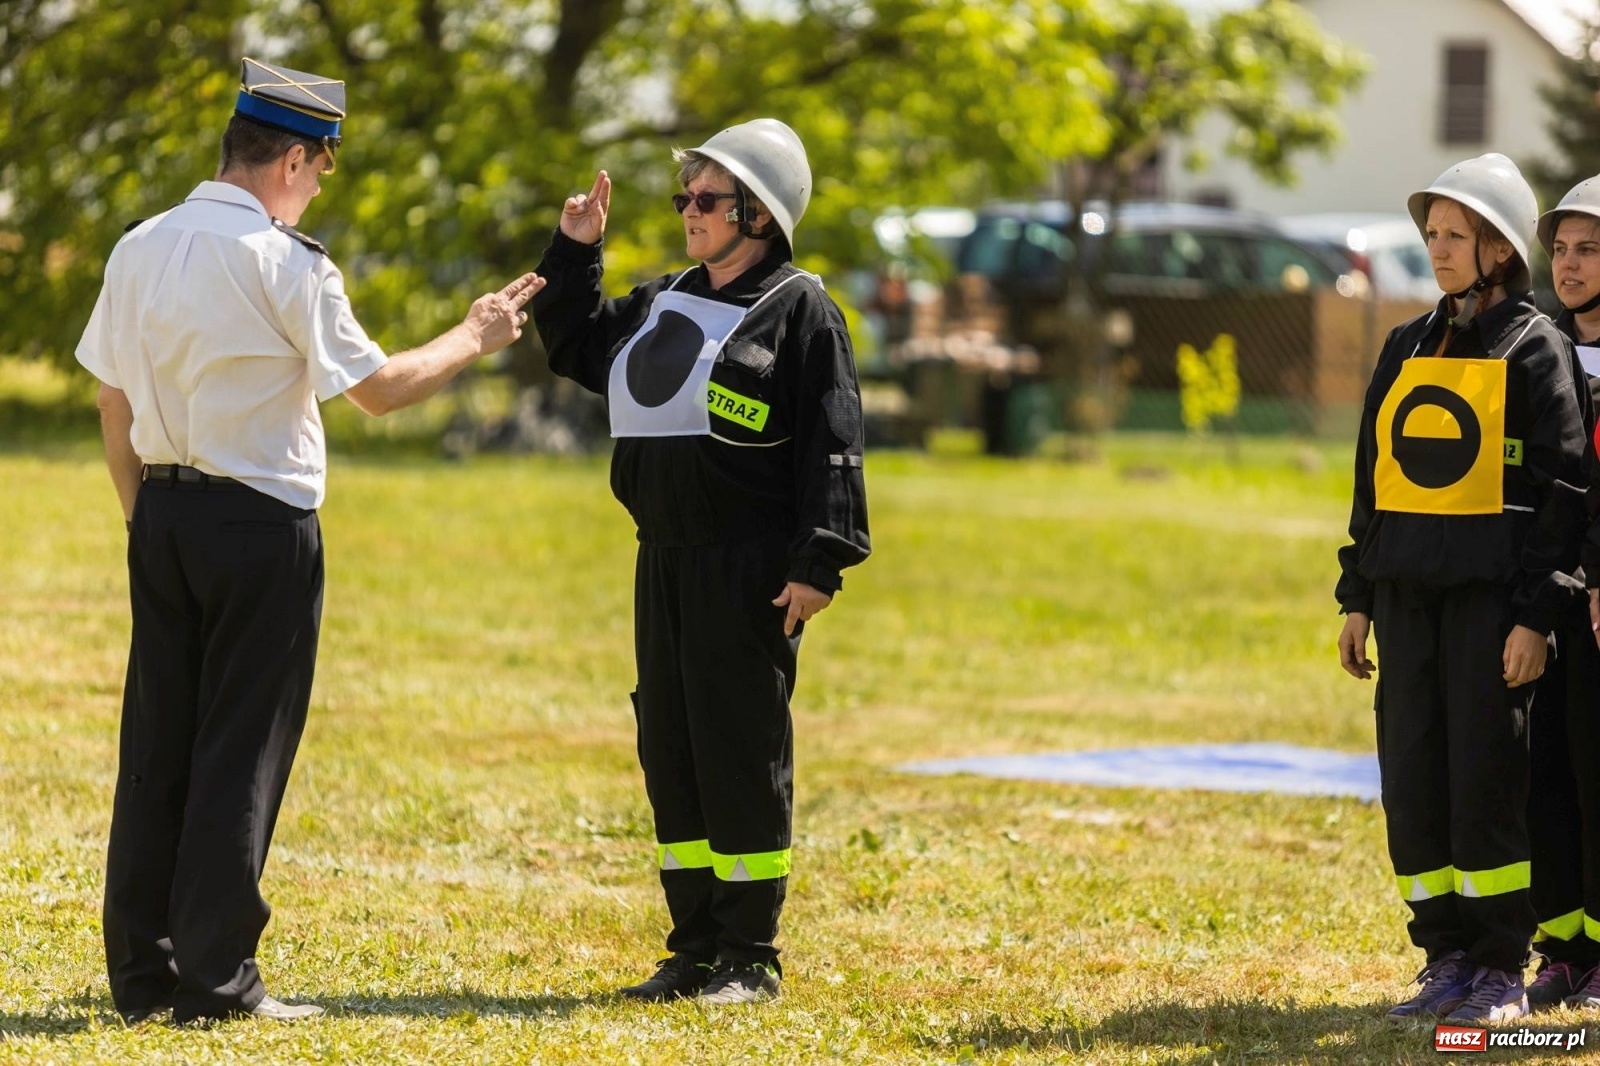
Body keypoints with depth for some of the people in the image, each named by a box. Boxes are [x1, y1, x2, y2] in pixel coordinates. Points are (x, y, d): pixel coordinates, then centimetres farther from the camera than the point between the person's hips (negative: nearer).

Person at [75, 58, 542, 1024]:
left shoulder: (140, 250, 6)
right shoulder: (286, 264, -13)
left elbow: (114, 405, 12)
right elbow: (380, 388, -8)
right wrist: (475, 338, 6)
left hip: (163, 515, 6)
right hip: (261, 521, -6)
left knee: (157, 741, 10)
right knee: (242, 751, -1)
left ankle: (141, 972, 13)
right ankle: (218, 982, -1)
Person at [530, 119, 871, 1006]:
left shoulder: (800, 309, -6)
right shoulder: (663, 303, 16)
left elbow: (830, 443, -11)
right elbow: (575, 346, 30)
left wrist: (818, 563, -18)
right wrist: (575, 252, 17)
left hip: (751, 570, -8)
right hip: (665, 564, 8)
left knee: (741, 754, -5)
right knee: (669, 750, 8)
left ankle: (751, 958, 2)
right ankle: (695, 949, 15)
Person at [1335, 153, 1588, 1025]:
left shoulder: (1534, 348, -3)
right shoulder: (1408, 347, 15)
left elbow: (1561, 489, -7)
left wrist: (1536, 616, -13)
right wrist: (1357, 598, 12)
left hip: (1492, 591, -6)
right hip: (1408, 592, 6)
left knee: (1488, 777, -5)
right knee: (1413, 778, 3)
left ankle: (1502, 970, 2)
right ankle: (1446, 959, 12)